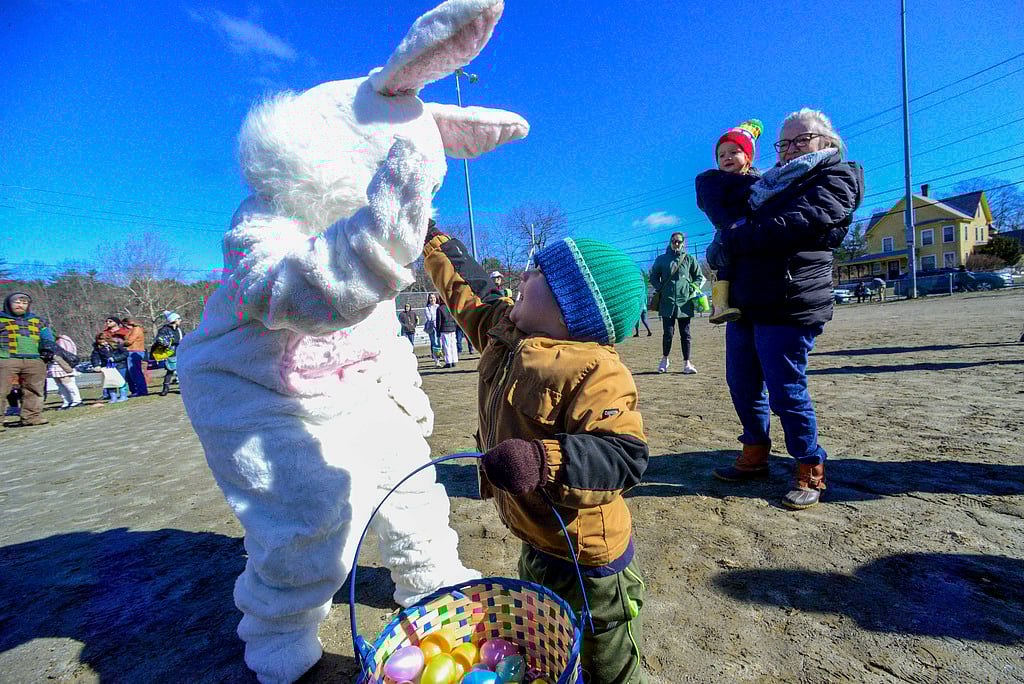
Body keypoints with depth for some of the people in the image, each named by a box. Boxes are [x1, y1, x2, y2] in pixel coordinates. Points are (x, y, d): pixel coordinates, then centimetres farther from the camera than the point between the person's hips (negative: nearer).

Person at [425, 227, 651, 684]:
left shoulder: (594, 371, -30)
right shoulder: (503, 330, -4)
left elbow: (624, 456, -34)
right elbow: (466, 287, 9)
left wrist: (543, 463, -48)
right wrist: (430, 236, 20)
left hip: (587, 560, -8)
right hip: (535, 544, 8)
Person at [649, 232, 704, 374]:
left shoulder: (689, 259, 12)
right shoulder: (661, 259, 10)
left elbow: (699, 277, 16)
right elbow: (653, 276, 14)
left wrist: (692, 289, 0)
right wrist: (660, 288, -2)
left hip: (685, 302, 1)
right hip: (667, 303, -1)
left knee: (685, 334, 3)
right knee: (668, 333, -4)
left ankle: (686, 363, 10)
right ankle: (664, 359, 17)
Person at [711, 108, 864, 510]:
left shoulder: (835, 179, 0)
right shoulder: (775, 183, 24)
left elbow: (792, 226, -15)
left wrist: (733, 238, -8)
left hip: (788, 307, -8)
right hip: (745, 302, 8)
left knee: (786, 392, -2)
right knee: (742, 385, 12)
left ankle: (810, 474, 17)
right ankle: (755, 458, 29)